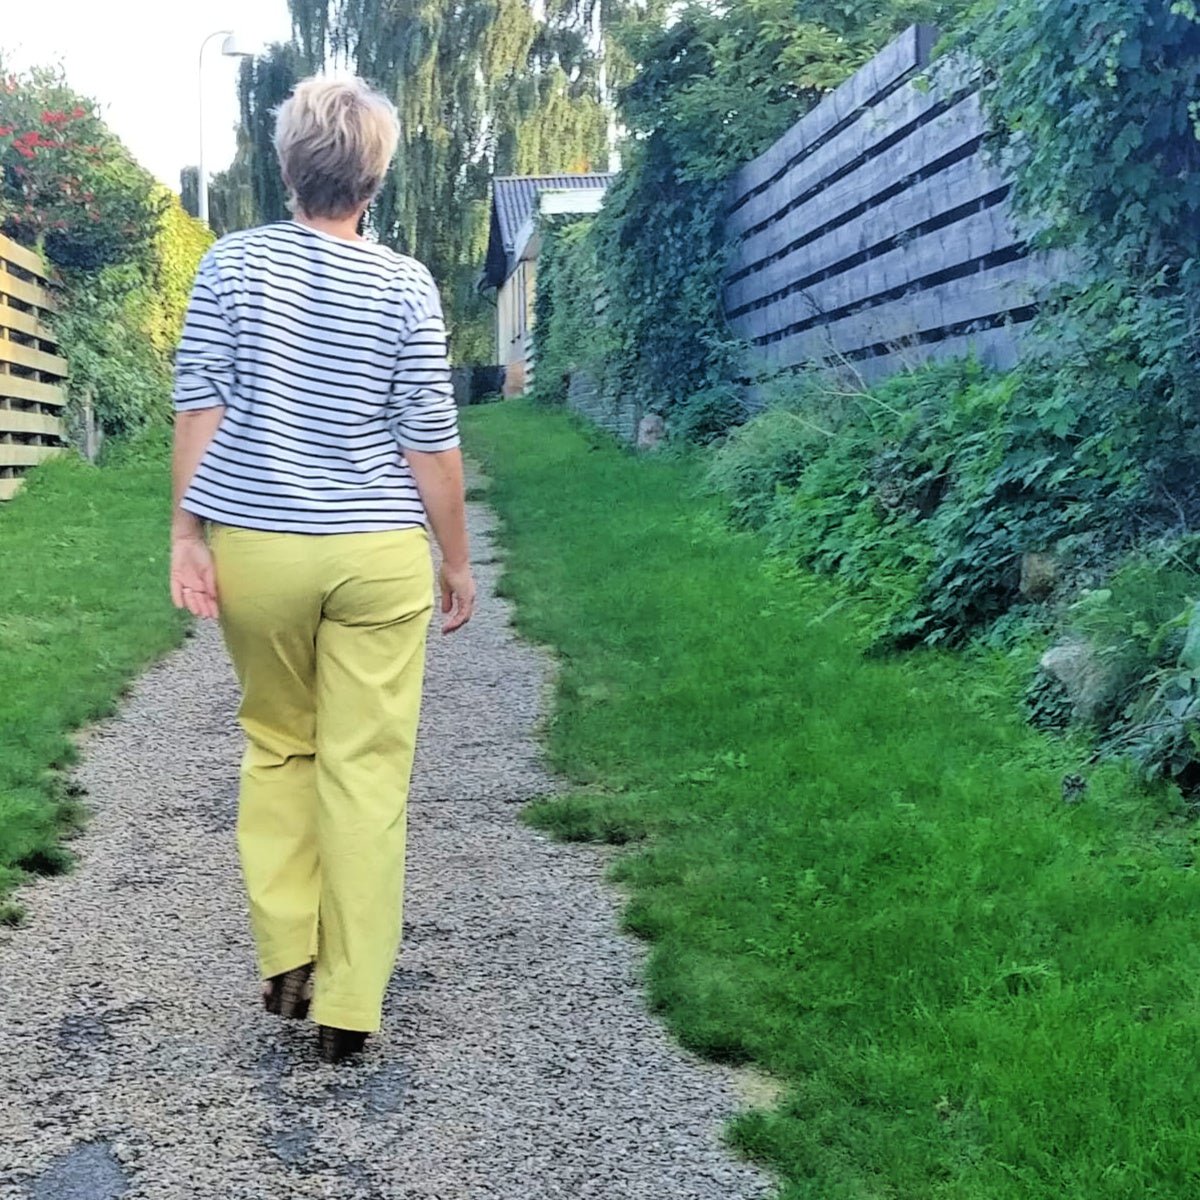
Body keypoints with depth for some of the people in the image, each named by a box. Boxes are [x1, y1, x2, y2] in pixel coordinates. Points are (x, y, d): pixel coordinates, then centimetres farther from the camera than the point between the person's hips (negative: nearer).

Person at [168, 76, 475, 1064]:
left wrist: (186, 532, 3)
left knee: (277, 748, 20)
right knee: (367, 771, 4)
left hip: (254, 546, 2)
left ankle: (284, 963, 20)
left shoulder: (232, 263, 0)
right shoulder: (404, 286, -4)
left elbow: (200, 406, -2)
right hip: (376, 553, -2)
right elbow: (430, 440, -3)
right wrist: (459, 558, 6)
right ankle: (348, 1006, 10)